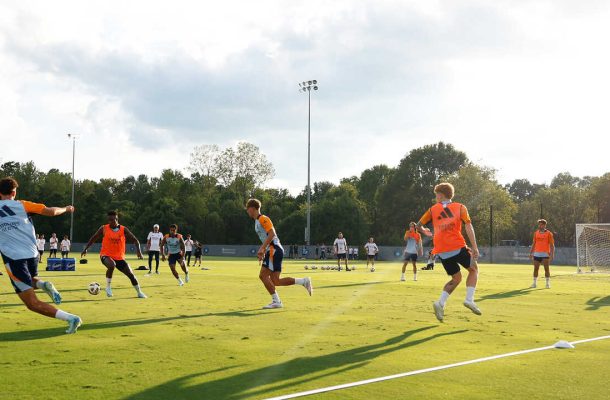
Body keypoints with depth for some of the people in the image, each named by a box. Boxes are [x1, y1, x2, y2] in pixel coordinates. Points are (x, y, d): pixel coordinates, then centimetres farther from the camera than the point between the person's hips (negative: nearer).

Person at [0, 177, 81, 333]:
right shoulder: (22, 205, 5)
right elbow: (51, 212, 2)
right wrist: (66, 209, 20)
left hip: (13, 258, -3)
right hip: (32, 254, 3)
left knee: (33, 303, -3)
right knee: (31, 280, 37)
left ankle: (71, 318, -19)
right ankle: (42, 284, 0)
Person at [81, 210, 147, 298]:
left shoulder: (123, 230, -4)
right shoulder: (104, 228, -4)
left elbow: (135, 240, -6)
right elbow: (94, 238, 9)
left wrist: (138, 251, -22)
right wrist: (86, 249, 3)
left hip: (119, 257, 2)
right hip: (106, 256, -2)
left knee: (131, 274, -1)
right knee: (112, 265, -36)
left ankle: (139, 293, 21)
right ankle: (108, 287, -16)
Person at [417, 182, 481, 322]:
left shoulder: (433, 209, 12)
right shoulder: (460, 207, 8)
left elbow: (419, 225, 16)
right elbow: (468, 226, -4)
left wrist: (425, 231, 39)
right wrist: (474, 247, -7)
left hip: (442, 251, 3)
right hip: (457, 247, -3)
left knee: (456, 278, 18)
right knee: (474, 269, 19)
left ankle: (441, 303, -4)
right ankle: (469, 299, -1)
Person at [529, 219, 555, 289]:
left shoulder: (549, 233, -2)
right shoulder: (536, 233, 10)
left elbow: (552, 245, -4)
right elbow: (533, 243, 15)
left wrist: (552, 254, -13)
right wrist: (531, 253, 11)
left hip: (545, 254, -4)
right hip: (536, 254, 4)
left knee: (547, 269, -3)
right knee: (535, 269, 4)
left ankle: (548, 283, 5)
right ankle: (534, 283, 11)